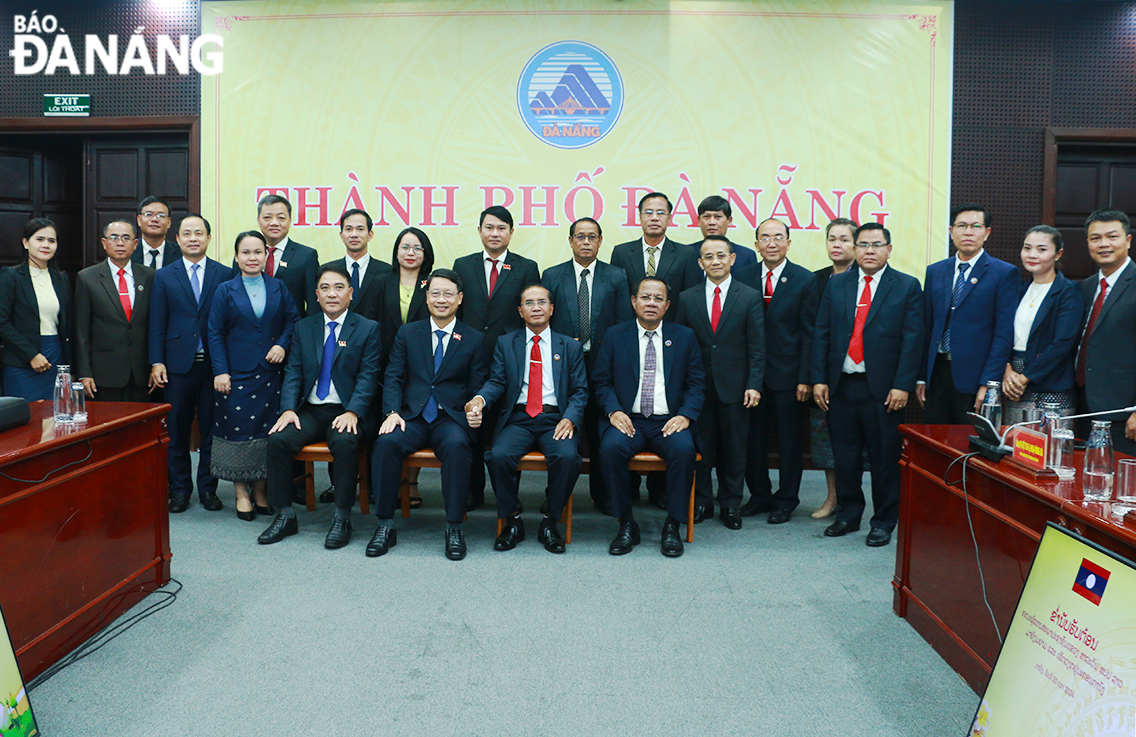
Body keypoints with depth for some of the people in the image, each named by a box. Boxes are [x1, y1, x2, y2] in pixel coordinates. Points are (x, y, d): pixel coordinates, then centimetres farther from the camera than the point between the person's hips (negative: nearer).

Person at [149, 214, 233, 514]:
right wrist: (156, 362, -3)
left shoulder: (225, 275, 4)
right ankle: (179, 489, 19)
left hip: (213, 365, -1)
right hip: (178, 364, 1)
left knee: (211, 430, 5)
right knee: (177, 431, 7)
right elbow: (157, 323, 5)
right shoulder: (164, 276, 8)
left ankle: (208, 488, 17)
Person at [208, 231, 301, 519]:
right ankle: (242, 493, 13)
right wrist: (220, 371, -7)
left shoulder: (278, 288, 7)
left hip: (270, 372, 2)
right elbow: (215, 334, 0)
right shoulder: (225, 291, 2)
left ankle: (261, 491, 18)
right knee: (238, 429, 0)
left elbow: (293, 320, 10)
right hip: (236, 374, -2)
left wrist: (282, 344, -8)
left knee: (267, 429, 5)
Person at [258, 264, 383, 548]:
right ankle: (284, 516, -6)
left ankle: (342, 518, -19)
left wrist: (353, 412, -20)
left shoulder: (368, 329, 3)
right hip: (310, 411, 4)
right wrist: (288, 409, -10)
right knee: (277, 439, -21)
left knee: (345, 442, -34)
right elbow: (293, 372, 7)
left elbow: (368, 376, -6)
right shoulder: (303, 328, 14)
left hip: (347, 412, -4)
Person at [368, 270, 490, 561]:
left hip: (451, 419, -1)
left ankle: (454, 528, -24)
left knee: (457, 446, -35)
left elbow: (478, 387, 8)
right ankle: (386, 526, -17)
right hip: (412, 417, 2)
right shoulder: (407, 333, 15)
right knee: (386, 442, -29)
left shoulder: (475, 340, 11)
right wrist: (392, 412, -8)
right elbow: (393, 377, 8)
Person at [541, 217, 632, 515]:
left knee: (600, 431, 6)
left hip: (603, 364, 0)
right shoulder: (552, 276, 7)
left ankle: (602, 494, 19)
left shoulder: (617, 277, 7)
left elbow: (625, 325, 4)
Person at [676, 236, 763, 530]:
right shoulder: (687, 299, 5)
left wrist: (754, 384, -8)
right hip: (698, 386, 1)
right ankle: (701, 503, 20)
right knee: (699, 448, 6)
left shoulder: (750, 297, 2)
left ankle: (730, 505, 20)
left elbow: (757, 347, 0)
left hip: (734, 387, -1)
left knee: (734, 448, 7)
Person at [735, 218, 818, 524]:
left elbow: (809, 334, -4)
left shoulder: (805, 280, -2)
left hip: (787, 373, -2)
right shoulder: (744, 277, 5)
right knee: (754, 438, 10)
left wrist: (806, 378, -10)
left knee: (790, 440, 8)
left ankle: (786, 500, 23)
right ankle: (759, 495, 27)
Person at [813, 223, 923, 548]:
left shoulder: (907, 287, 1)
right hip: (840, 385, 3)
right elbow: (821, 334, 8)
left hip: (882, 388, -3)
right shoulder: (836, 284, 10)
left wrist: (902, 386, -11)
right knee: (845, 456, 11)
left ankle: (884, 522, 19)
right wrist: (819, 378, 1)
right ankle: (848, 515, 26)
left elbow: (912, 340, -4)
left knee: (885, 458, 4)